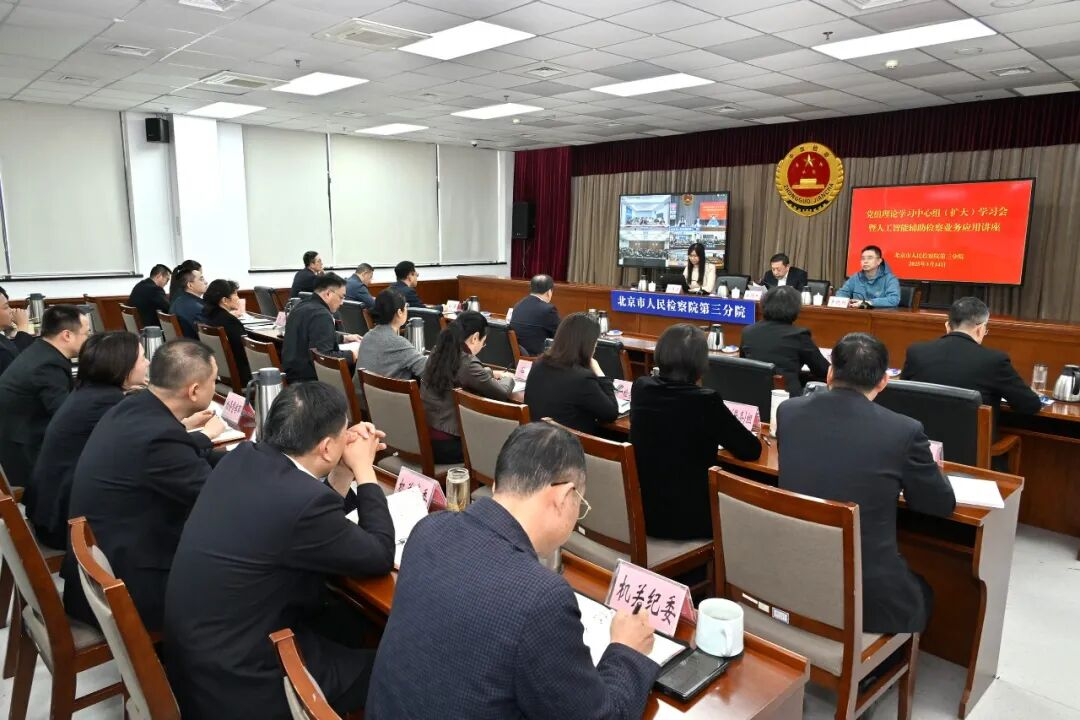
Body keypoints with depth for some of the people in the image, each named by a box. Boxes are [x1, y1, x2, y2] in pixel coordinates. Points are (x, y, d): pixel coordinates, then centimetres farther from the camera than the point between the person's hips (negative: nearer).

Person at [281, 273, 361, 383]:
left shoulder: (302, 306, 10)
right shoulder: (321, 315, -21)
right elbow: (323, 357, -27)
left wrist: (343, 338, 27)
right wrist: (352, 355, -17)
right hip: (309, 379, -10)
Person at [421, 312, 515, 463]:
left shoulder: (438, 352, 3)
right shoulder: (468, 363, -20)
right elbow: (503, 393, -8)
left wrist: (491, 373, 24)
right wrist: (508, 377, 12)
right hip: (443, 444, -8)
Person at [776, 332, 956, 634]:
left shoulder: (787, 411, -4)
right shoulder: (904, 430, -13)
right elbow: (943, 505, 3)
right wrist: (932, 466, 24)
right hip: (868, 593, -3)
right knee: (921, 595, 32)